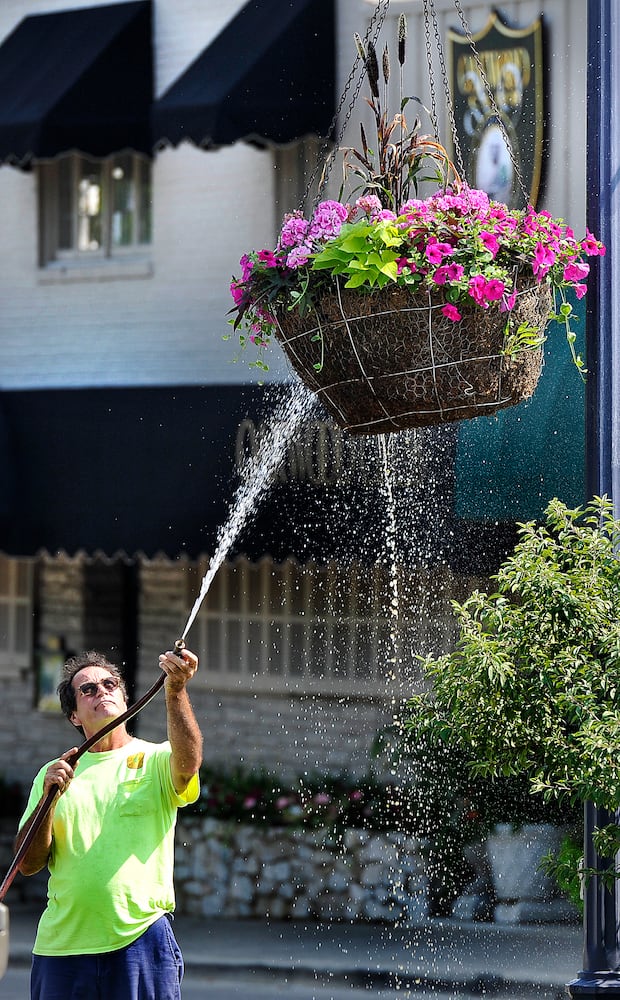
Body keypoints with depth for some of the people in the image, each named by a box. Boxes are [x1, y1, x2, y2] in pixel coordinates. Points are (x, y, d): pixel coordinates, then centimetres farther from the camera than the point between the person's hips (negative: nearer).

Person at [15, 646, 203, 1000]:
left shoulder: (156, 760, 5)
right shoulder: (54, 774, 12)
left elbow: (188, 762, -20)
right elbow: (29, 864, 4)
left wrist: (176, 691, -34)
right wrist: (48, 799, -11)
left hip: (141, 941, -2)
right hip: (61, 944, 2)